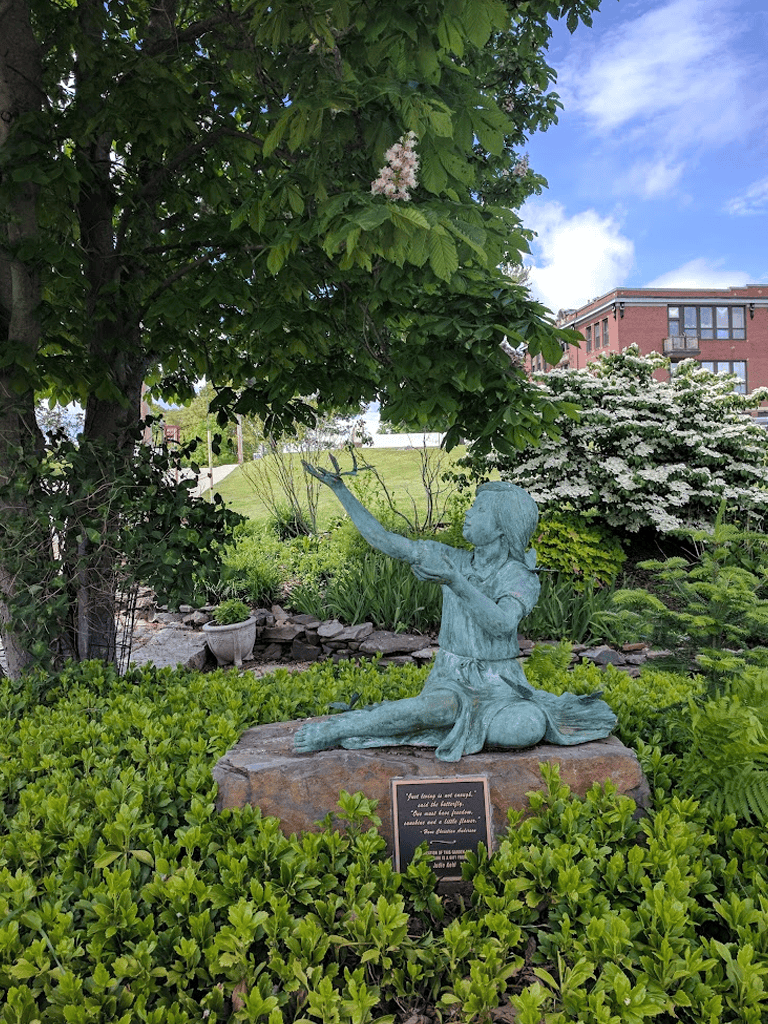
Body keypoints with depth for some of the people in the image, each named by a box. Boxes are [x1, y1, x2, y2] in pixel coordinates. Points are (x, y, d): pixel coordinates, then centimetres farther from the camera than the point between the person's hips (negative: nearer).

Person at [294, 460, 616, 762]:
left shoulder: (524, 579, -9)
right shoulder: (451, 559, 0)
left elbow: (501, 624, -30)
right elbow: (383, 539, 0)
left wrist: (454, 581, -41)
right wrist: (339, 488, -1)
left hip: (499, 685, -1)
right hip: (450, 678, 1)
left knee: (526, 732, -35)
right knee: (441, 708, -37)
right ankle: (337, 728, -27)